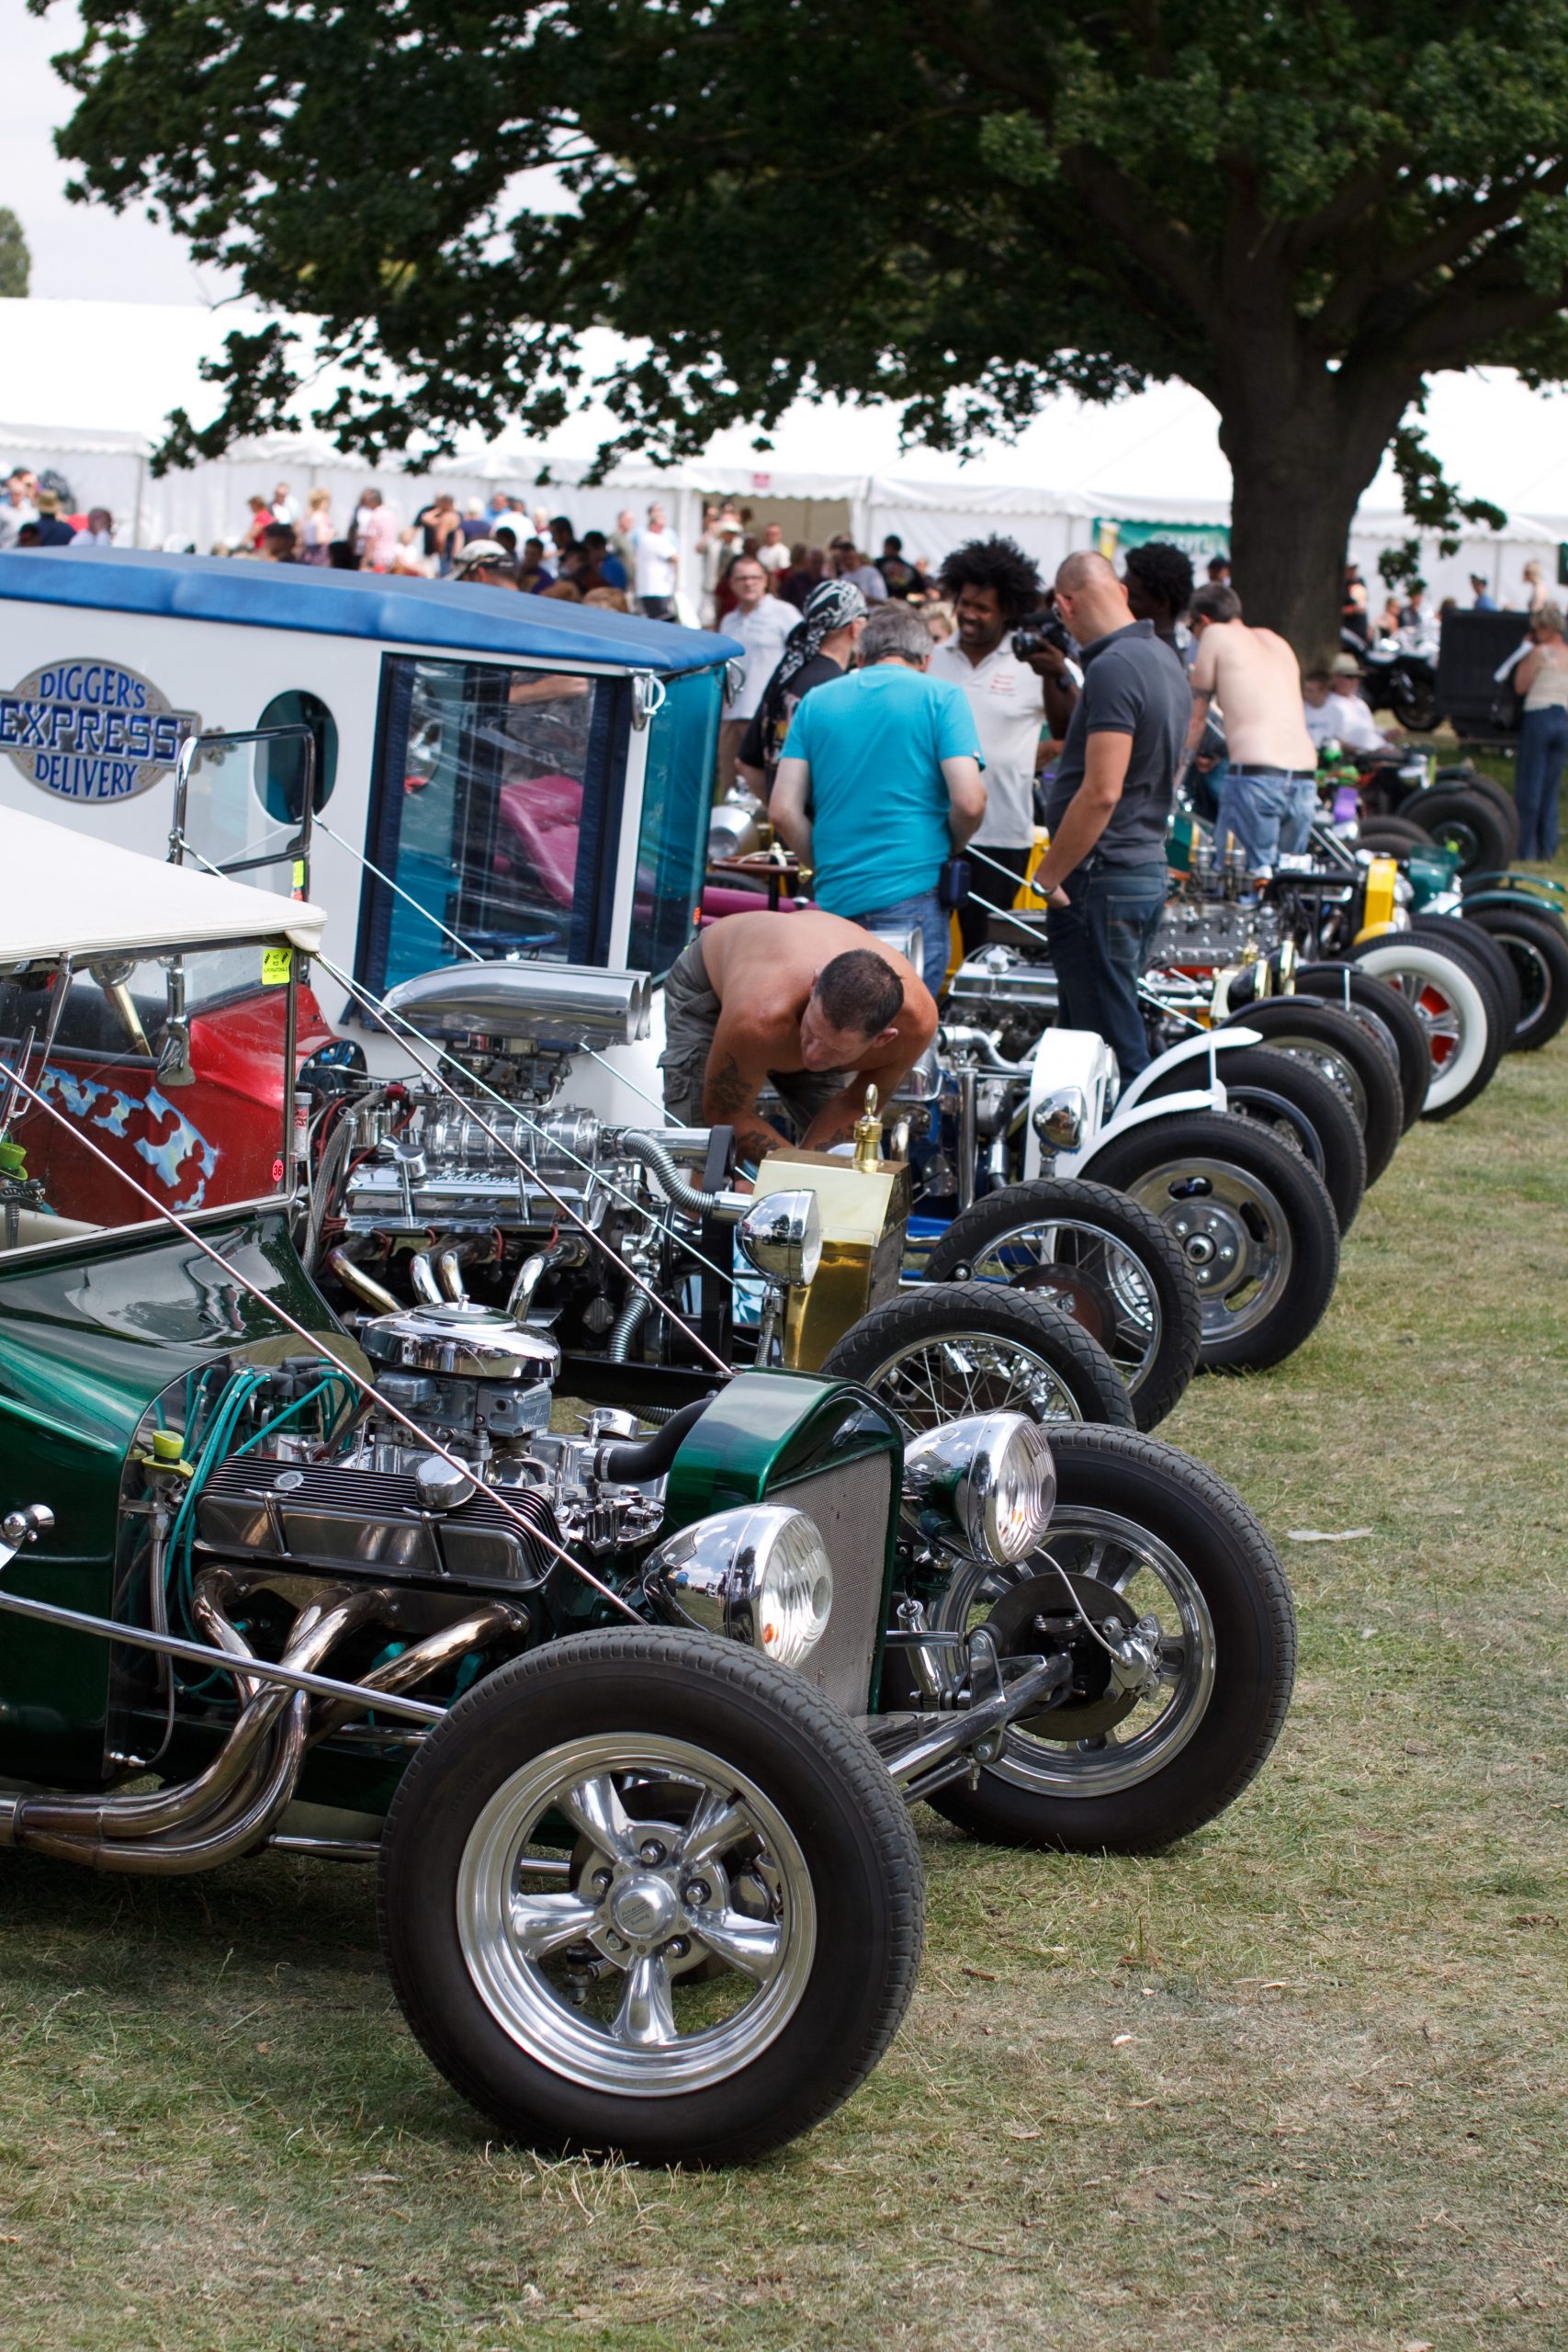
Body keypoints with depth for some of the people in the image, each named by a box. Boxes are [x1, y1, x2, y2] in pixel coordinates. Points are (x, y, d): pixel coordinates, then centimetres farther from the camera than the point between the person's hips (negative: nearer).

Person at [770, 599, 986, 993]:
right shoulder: (941, 698, 1)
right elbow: (968, 802, -10)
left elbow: (783, 811, 5)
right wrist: (949, 849, 10)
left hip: (835, 900, 4)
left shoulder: (816, 703, 12)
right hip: (912, 896, -4)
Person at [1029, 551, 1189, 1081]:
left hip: (1101, 877, -10)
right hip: (1149, 868, 10)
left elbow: (1102, 792, -23)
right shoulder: (1165, 662, 13)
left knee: (1109, 1042, -6)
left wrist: (1048, 877, -16)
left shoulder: (1112, 669, -18)